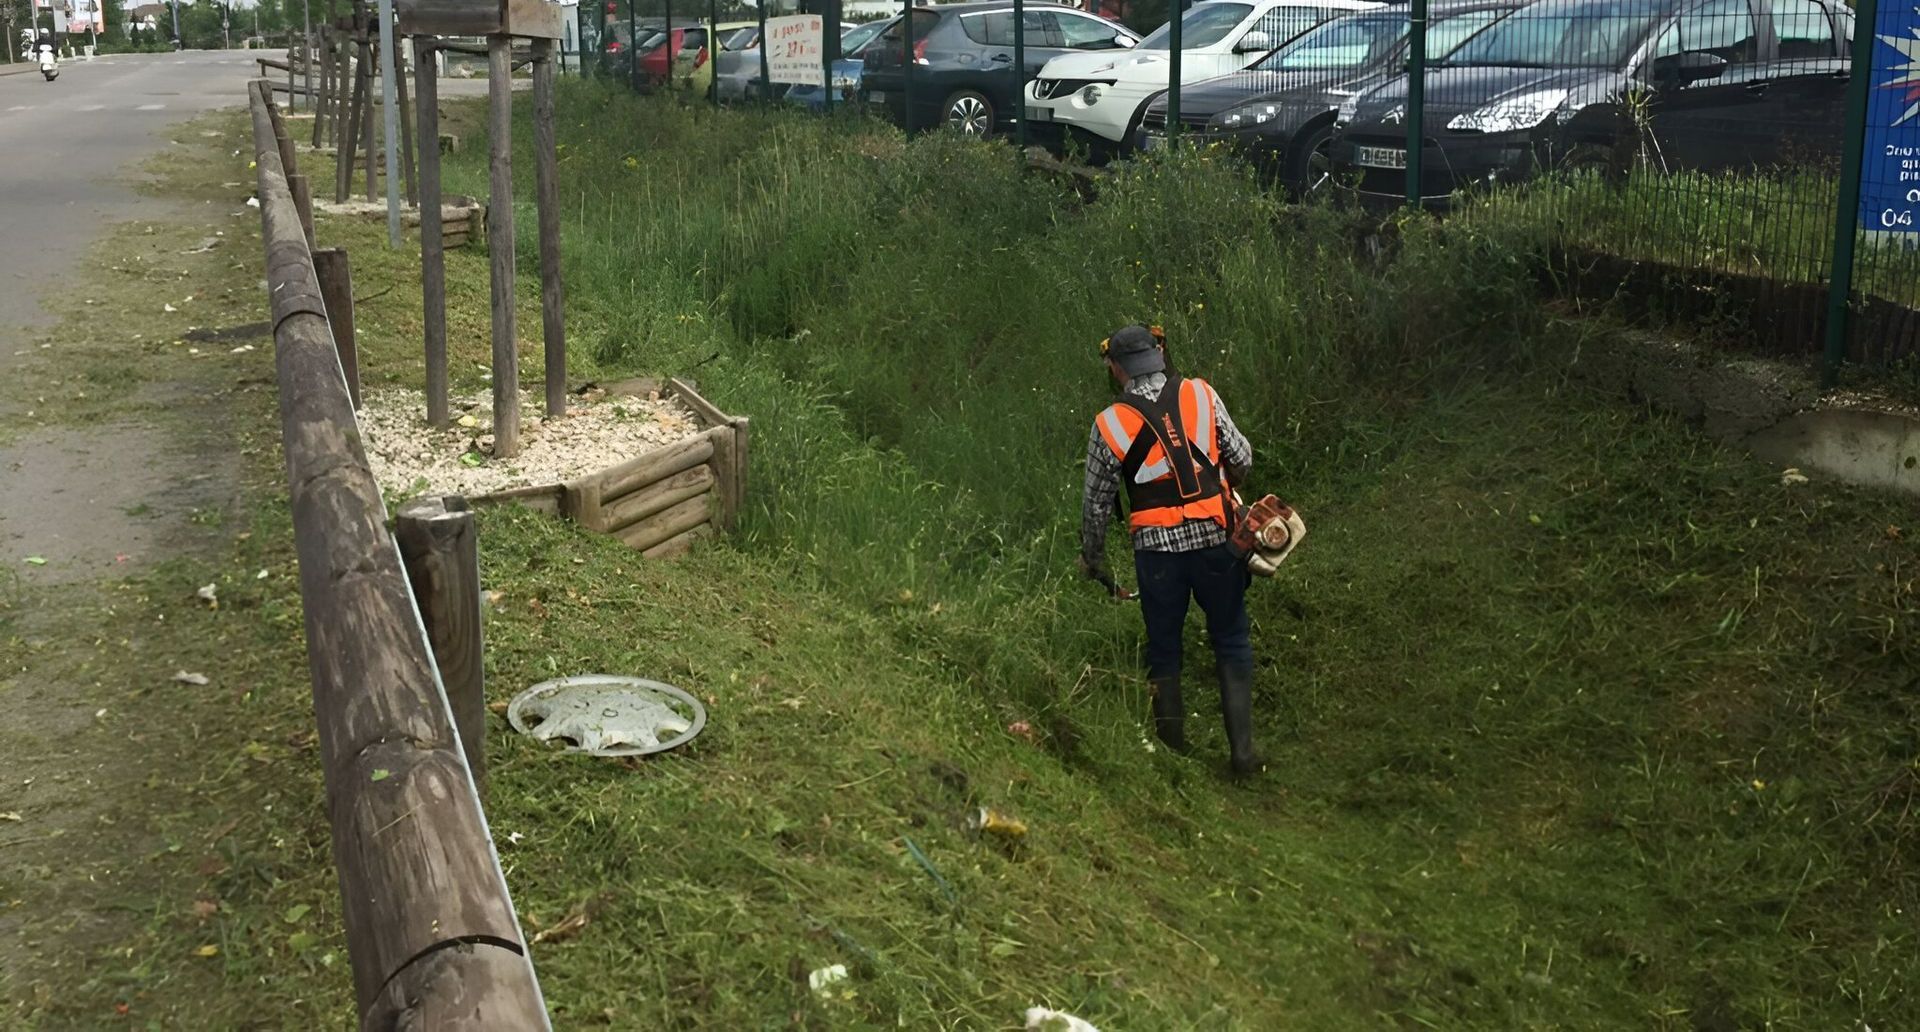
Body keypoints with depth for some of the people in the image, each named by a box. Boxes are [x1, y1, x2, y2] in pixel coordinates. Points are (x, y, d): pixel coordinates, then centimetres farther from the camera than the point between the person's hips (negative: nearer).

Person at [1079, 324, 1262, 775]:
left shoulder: (1109, 425, -5)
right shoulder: (1202, 395, -3)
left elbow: (1096, 504, 2)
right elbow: (1242, 459, 4)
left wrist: (1091, 558, 18)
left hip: (1157, 550, -1)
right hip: (1215, 540, 1)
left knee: (1163, 650, 15)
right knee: (1232, 645, 12)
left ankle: (1173, 750, 22)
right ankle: (1242, 750, 10)